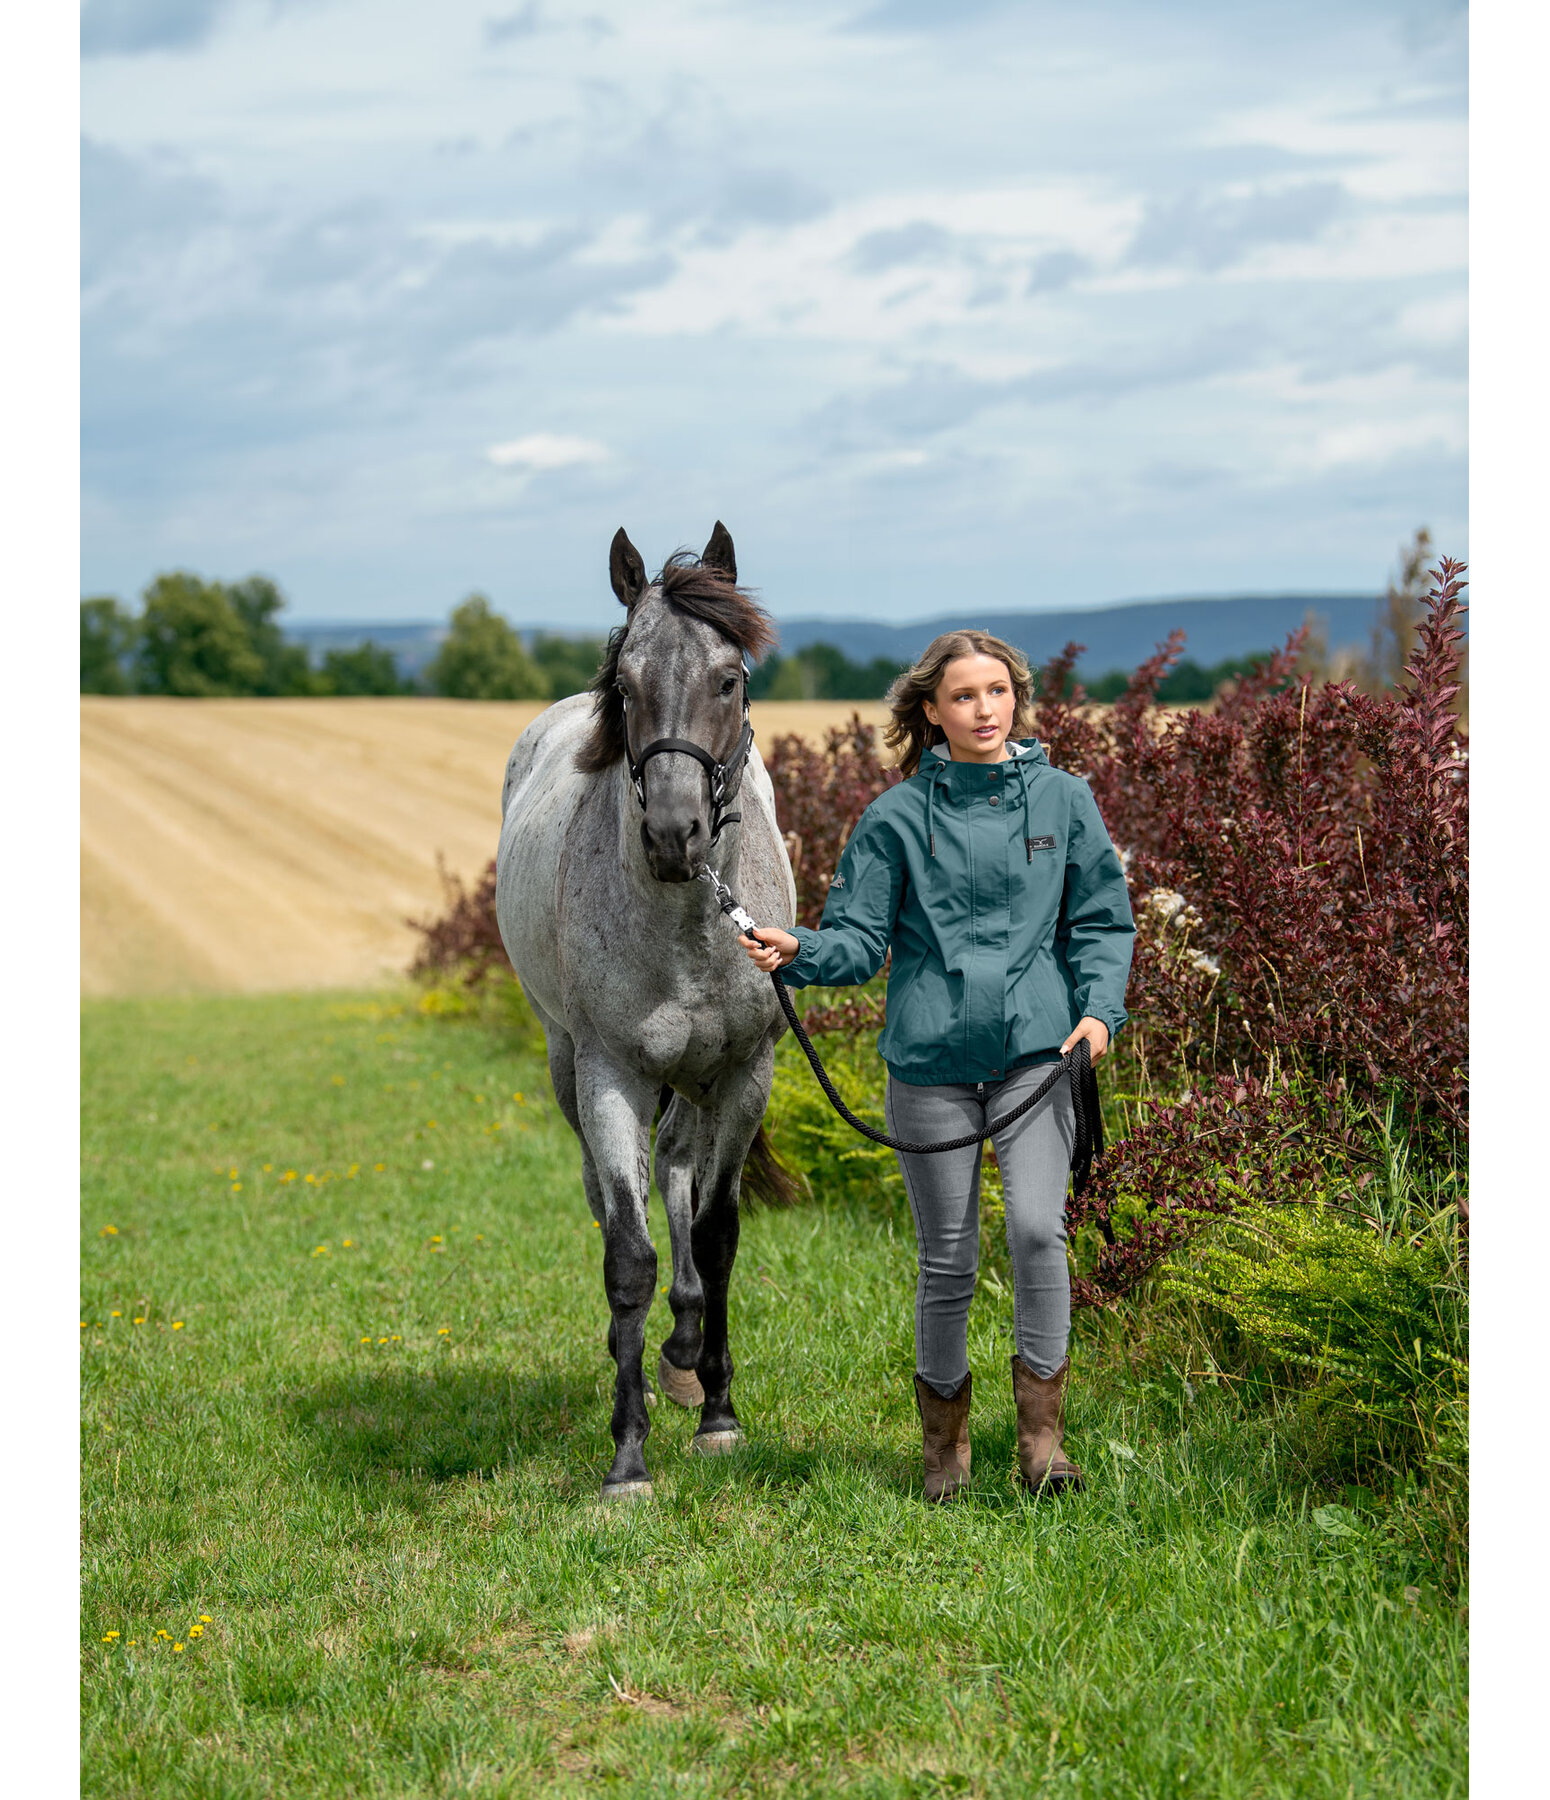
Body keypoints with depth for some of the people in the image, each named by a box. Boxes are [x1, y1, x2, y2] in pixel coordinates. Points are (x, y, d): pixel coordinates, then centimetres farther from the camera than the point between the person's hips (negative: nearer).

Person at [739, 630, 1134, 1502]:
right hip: (932, 1057, 0)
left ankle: (1043, 1434, -5)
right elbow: (860, 938, 3)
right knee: (948, 1259, 6)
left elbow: (1103, 920, 10)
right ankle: (946, 1438, 24)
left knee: (1037, 1228, -17)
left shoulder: (1063, 799, 6)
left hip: (1036, 1046, 0)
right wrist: (798, 951, -17)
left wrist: (1099, 1009, -5)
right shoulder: (897, 818, 3)